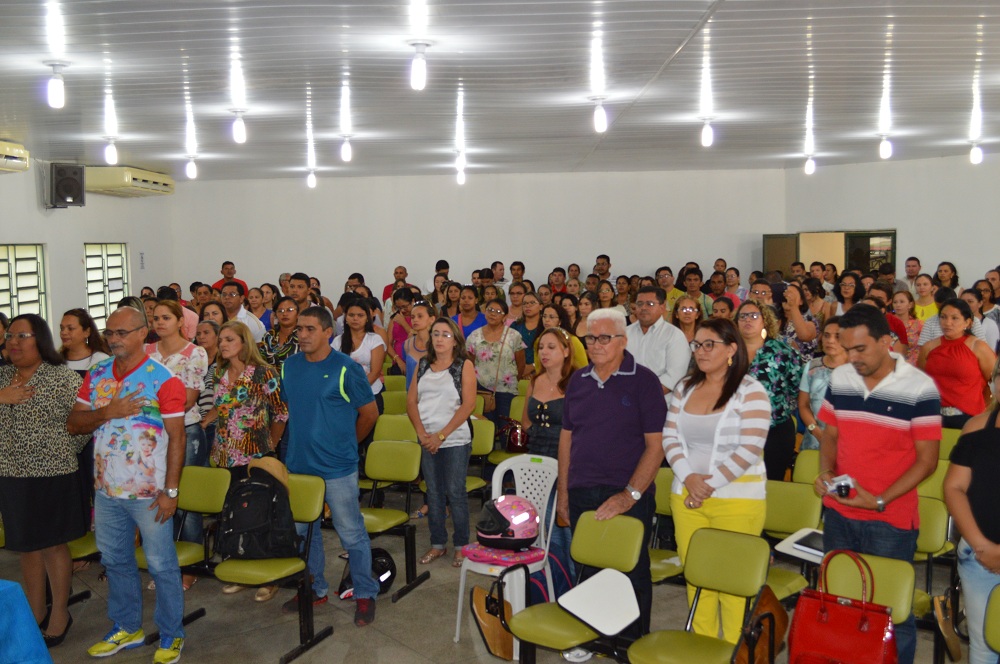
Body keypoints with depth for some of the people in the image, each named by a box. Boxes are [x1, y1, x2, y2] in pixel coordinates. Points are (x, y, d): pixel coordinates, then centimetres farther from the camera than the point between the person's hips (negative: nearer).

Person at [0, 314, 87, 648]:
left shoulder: (64, 378, -8)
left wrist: (60, 454, -8)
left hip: (53, 476, -5)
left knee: (53, 544, 6)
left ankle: (60, 613, 22)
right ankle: (35, 613, 30)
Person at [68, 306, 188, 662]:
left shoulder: (163, 379, -12)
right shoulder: (96, 374, 5)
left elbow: (176, 437, -12)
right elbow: (74, 423, 3)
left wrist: (170, 490, -15)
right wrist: (108, 412, -17)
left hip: (149, 492, -5)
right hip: (107, 488, 6)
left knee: (161, 565, 5)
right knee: (115, 561, 18)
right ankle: (126, 628, 36)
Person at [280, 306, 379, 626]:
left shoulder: (346, 368, -12)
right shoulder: (289, 366, 4)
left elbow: (369, 413, -4)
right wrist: (304, 438, 11)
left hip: (337, 467, -6)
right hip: (298, 464, 6)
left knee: (352, 533, 4)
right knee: (303, 530, 18)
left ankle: (365, 594, 18)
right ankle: (315, 589, 35)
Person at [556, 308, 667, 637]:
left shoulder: (643, 380, -7)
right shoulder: (578, 380, 9)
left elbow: (656, 443, -11)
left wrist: (630, 495, -18)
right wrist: (563, 492, 10)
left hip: (628, 499, -4)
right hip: (581, 495, 5)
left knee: (632, 574, 6)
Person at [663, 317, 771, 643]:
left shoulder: (750, 391, -8)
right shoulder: (685, 387, 9)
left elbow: (749, 449, -14)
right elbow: (670, 437, 7)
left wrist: (710, 484, -15)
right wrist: (688, 477, -8)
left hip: (736, 498, -5)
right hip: (687, 494, 5)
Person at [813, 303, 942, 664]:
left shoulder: (919, 387, -12)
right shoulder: (839, 379, 3)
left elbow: (927, 459, -10)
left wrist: (879, 501, -18)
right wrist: (825, 473, -6)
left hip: (891, 521, -5)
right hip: (838, 513, 5)